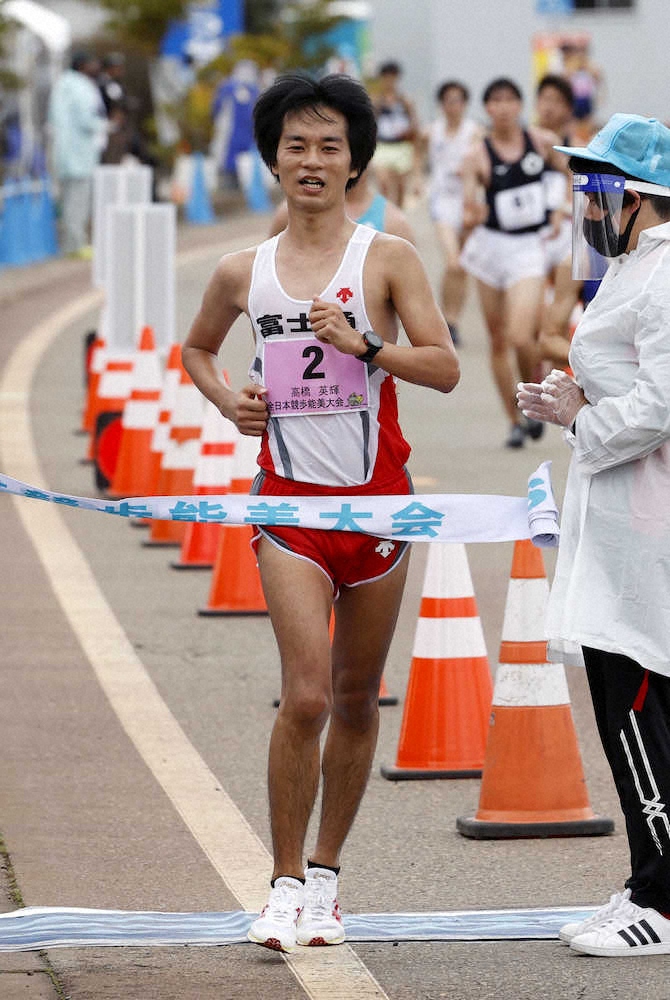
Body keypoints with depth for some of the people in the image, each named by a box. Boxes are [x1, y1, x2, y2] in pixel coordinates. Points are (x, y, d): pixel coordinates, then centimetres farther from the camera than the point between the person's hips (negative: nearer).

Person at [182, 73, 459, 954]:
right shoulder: (243, 273, 7)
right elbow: (197, 348, 26)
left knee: (356, 698, 9)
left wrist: (362, 344, -21)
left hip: (376, 500, 0)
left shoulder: (387, 259, -1)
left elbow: (444, 367, -8)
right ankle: (285, 884, -4)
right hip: (289, 502, 0)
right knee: (305, 694, -14)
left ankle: (325, 878, 23)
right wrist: (228, 402, 7)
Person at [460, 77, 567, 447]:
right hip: (491, 245, 1)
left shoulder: (542, 142, -3)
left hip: (528, 249, -1)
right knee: (498, 341, 6)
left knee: (521, 337, -18)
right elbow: (469, 211, -11)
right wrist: (472, 213, -33)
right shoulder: (479, 156, -7)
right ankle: (515, 422, 19)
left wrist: (561, 212, 5)